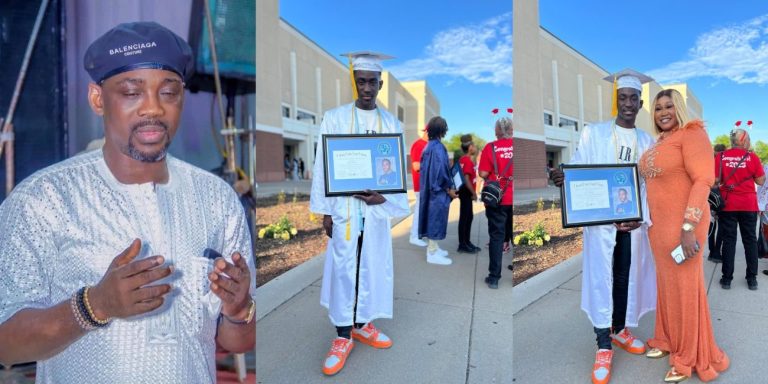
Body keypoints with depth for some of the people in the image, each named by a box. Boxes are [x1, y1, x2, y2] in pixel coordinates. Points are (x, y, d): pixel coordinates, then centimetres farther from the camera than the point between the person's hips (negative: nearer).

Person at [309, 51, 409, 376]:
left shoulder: (391, 123, 5)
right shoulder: (334, 118, -1)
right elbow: (322, 167, -2)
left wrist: (385, 197, -14)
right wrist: (325, 210, -5)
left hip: (378, 207, 2)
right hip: (343, 207, -2)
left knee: (373, 267, 10)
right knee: (343, 268, 1)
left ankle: (362, 324, 28)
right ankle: (343, 336, 14)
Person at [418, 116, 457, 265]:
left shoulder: (428, 146, 9)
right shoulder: (438, 148, -20)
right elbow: (440, 171, -23)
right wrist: (449, 189, -13)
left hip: (429, 187, 10)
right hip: (438, 190, -9)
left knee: (431, 218, 16)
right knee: (436, 219, -3)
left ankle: (432, 247, 26)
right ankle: (433, 254, 4)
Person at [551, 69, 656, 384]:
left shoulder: (647, 141, 10)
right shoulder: (592, 133, 1)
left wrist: (642, 217, -9)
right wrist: (562, 178, -25)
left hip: (633, 222, 3)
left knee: (626, 279, 11)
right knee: (601, 279, -2)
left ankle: (620, 330, 31)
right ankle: (603, 346, 7)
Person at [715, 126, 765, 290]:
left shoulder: (721, 157, -3)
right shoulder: (752, 157, -5)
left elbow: (715, 180, -2)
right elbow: (761, 181, 0)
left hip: (727, 204, 0)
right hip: (748, 204, 0)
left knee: (728, 240, 4)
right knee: (750, 240, 9)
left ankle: (727, 279, 5)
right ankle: (752, 279, 13)